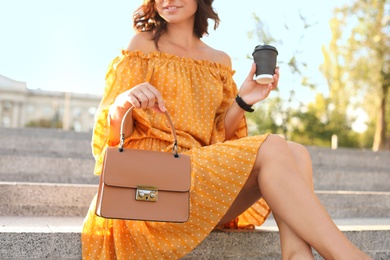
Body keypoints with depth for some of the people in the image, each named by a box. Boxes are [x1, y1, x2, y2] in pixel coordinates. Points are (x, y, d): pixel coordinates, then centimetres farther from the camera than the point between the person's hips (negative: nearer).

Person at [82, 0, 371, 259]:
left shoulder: (220, 61, 17)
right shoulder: (143, 45, 5)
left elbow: (218, 136, 16)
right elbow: (115, 132, -1)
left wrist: (242, 102, -1)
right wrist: (121, 104, -24)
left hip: (207, 170, 5)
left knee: (296, 153, -18)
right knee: (271, 148, -24)